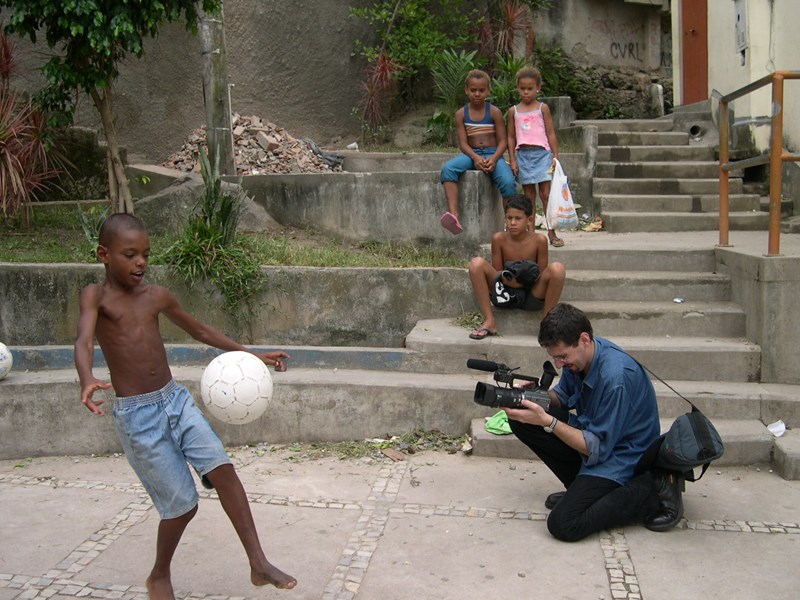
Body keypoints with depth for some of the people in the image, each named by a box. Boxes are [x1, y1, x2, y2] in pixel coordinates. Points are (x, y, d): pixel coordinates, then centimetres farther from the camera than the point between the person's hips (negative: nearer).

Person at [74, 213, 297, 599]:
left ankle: (259, 564, -4)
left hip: (176, 400, 4)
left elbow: (199, 330, 20)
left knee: (221, 467, -14)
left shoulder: (156, 296, 7)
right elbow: (84, 341, -25)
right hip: (136, 415, -4)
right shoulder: (96, 296, -6)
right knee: (182, 504, 0)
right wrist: (87, 381, -47)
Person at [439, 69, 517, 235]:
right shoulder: (461, 114, 6)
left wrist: (494, 159, -21)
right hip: (471, 154, 1)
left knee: (508, 182, -30)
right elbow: (463, 143, -1)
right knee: (448, 169, -30)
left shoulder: (494, 112, 3)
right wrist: (475, 158, -21)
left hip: (493, 153, -1)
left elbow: (502, 141, -1)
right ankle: (453, 215, -45)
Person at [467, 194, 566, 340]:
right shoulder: (499, 239, -4)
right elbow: (496, 272, 3)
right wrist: (505, 277, -20)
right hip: (505, 293, 1)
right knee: (476, 263, -20)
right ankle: (489, 321, -13)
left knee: (557, 268, -28)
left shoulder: (539, 240, -7)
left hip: (532, 296, -1)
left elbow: (542, 274, 0)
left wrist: (532, 277, -23)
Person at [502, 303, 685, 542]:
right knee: (521, 420, -6)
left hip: (620, 454, -9)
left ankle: (653, 489, -9)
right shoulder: (578, 355, -7)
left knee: (563, 525, -23)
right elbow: (562, 397, 12)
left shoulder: (616, 377, -31)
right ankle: (581, 488, 2)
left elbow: (598, 448, -24)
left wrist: (547, 421, -27)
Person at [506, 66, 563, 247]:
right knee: (529, 196, 7)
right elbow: (511, 137, 11)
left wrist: (555, 156, -2)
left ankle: (551, 233, -3)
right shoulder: (513, 111, 9)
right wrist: (512, 160, 3)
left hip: (542, 154, -2)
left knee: (546, 194, -6)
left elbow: (551, 134, 3)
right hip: (523, 155, 2)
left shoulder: (542, 108, 4)